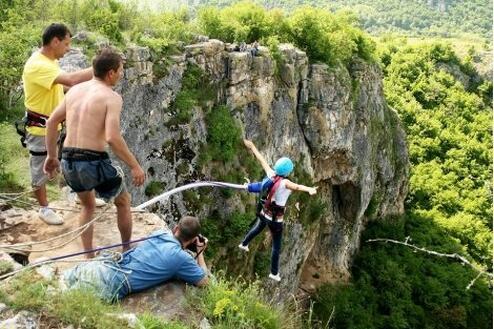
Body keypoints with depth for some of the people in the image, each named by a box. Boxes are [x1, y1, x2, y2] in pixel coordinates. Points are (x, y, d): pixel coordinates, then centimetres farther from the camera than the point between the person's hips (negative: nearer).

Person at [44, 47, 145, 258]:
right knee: (123, 201, 23)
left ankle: (89, 258, 30)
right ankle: (127, 251, 35)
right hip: (94, 163, -6)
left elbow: (51, 122, 16)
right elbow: (112, 138, -22)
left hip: (68, 162, 6)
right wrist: (135, 166, -14)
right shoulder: (112, 97, -10)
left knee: (88, 206, 32)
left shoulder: (75, 90, 11)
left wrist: (51, 156, 24)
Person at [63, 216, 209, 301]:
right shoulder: (182, 258, -4)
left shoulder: (160, 232, 16)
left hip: (99, 266, 6)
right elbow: (203, 281, 9)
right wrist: (200, 252, 19)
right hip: (108, 286, -6)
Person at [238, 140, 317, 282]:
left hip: (264, 213, 7)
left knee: (258, 228, 39)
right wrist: (309, 189, -77)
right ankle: (274, 273, 28)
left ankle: (244, 244, 66)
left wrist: (252, 146, 13)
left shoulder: (271, 174, -15)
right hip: (275, 219, -7)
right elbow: (296, 186, -56)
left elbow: (262, 160, -1)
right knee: (277, 246, 13)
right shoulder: (284, 183, -33)